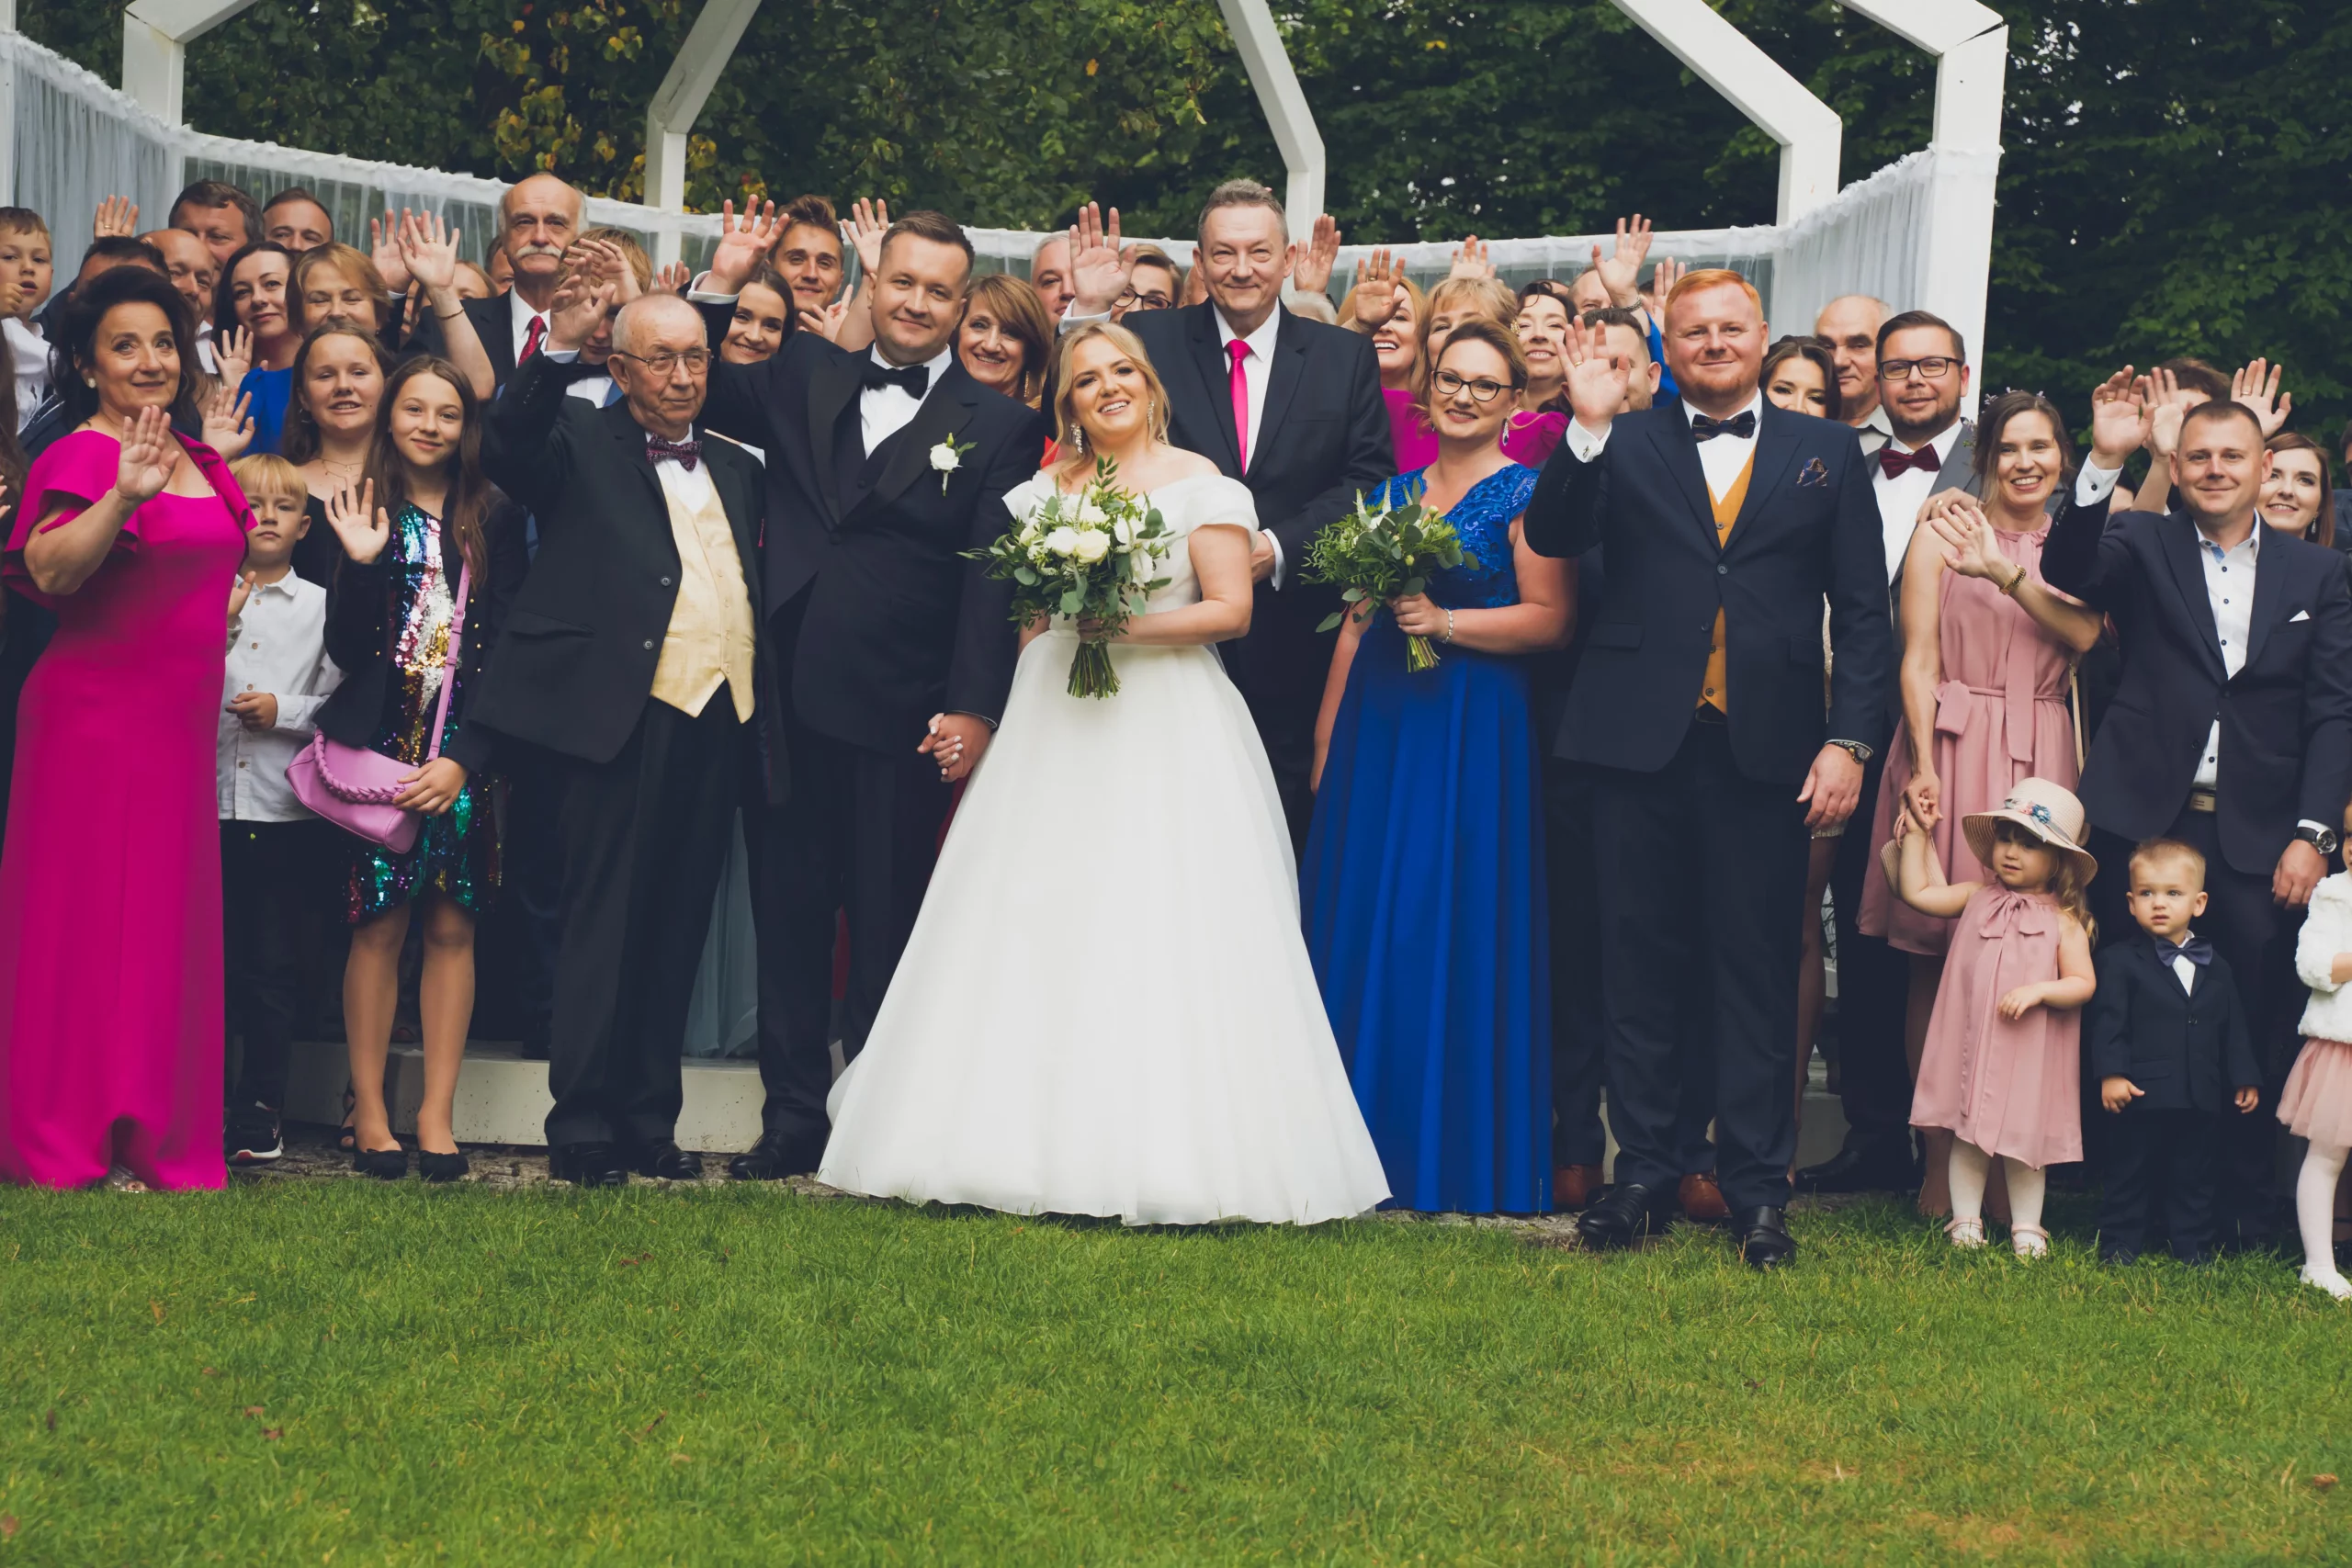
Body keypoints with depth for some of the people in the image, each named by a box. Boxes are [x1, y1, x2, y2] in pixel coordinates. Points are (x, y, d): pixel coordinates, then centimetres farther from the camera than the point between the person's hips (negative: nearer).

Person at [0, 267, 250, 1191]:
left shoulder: (195, 458, 14)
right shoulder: (80, 456, -10)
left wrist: (225, 457, 18)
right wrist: (122, 497, -42)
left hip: (181, 727, 8)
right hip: (96, 722, -8)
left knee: (167, 931, 9)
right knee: (85, 928, -5)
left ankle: (160, 1143, 16)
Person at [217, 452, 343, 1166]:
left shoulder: (321, 606, 6)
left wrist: (283, 711, -12)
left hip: (288, 808, -1)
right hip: (207, 802, 1)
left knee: (275, 967, 2)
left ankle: (259, 1109, 9)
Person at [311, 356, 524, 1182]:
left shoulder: (492, 522, 5)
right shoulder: (361, 512, 2)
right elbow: (344, 648, -3)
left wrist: (464, 757, -7)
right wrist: (361, 563, -19)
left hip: (466, 750, 1)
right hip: (381, 744, -1)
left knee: (452, 926, 1)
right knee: (380, 924, -2)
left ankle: (438, 1115, 5)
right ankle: (368, 1114, 4)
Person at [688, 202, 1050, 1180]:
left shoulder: (998, 427, 0)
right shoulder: (804, 378, 11)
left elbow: (993, 580, -5)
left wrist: (974, 708, -14)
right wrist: (721, 289, 5)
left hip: (901, 715, -3)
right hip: (789, 700, 3)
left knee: (888, 930, 5)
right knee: (788, 917, 9)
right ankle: (793, 1119, 18)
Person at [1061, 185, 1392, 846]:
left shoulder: (1346, 357, 4)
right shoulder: (1151, 341, 2)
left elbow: (1367, 480, 1)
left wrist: (1279, 545, -12)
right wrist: (1087, 310, -15)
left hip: (1292, 641, 1)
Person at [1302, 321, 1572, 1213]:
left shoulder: (1525, 493, -2)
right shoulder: (1393, 493, 15)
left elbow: (1551, 619, -10)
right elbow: (1356, 623, 16)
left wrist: (1447, 622, -17)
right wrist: (1326, 736, 11)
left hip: (1473, 729, -6)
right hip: (1378, 722, 6)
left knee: (1452, 929, -5)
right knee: (1356, 921, 4)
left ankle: (1455, 1154, 3)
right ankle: (1367, 1141, 13)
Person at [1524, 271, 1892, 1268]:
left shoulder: (1826, 455, 9)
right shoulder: (1626, 448, 10)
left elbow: (1863, 614, 6)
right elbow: (1552, 539, -6)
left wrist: (1850, 740, -4)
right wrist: (1589, 429, -17)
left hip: (1765, 747, -1)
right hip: (1641, 739, 1)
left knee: (1758, 973, 3)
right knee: (1641, 967, 7)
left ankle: (1757, 1187, 9)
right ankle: (1644, 1169, 16)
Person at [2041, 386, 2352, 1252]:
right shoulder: (2143, 545, 8)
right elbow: (2066, 572, -14)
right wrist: (2106, 461, -24)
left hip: (2261, 834, 1)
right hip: (2145, 820, -1)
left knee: (2256, 1033, 2)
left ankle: (2247, 1215, 14)